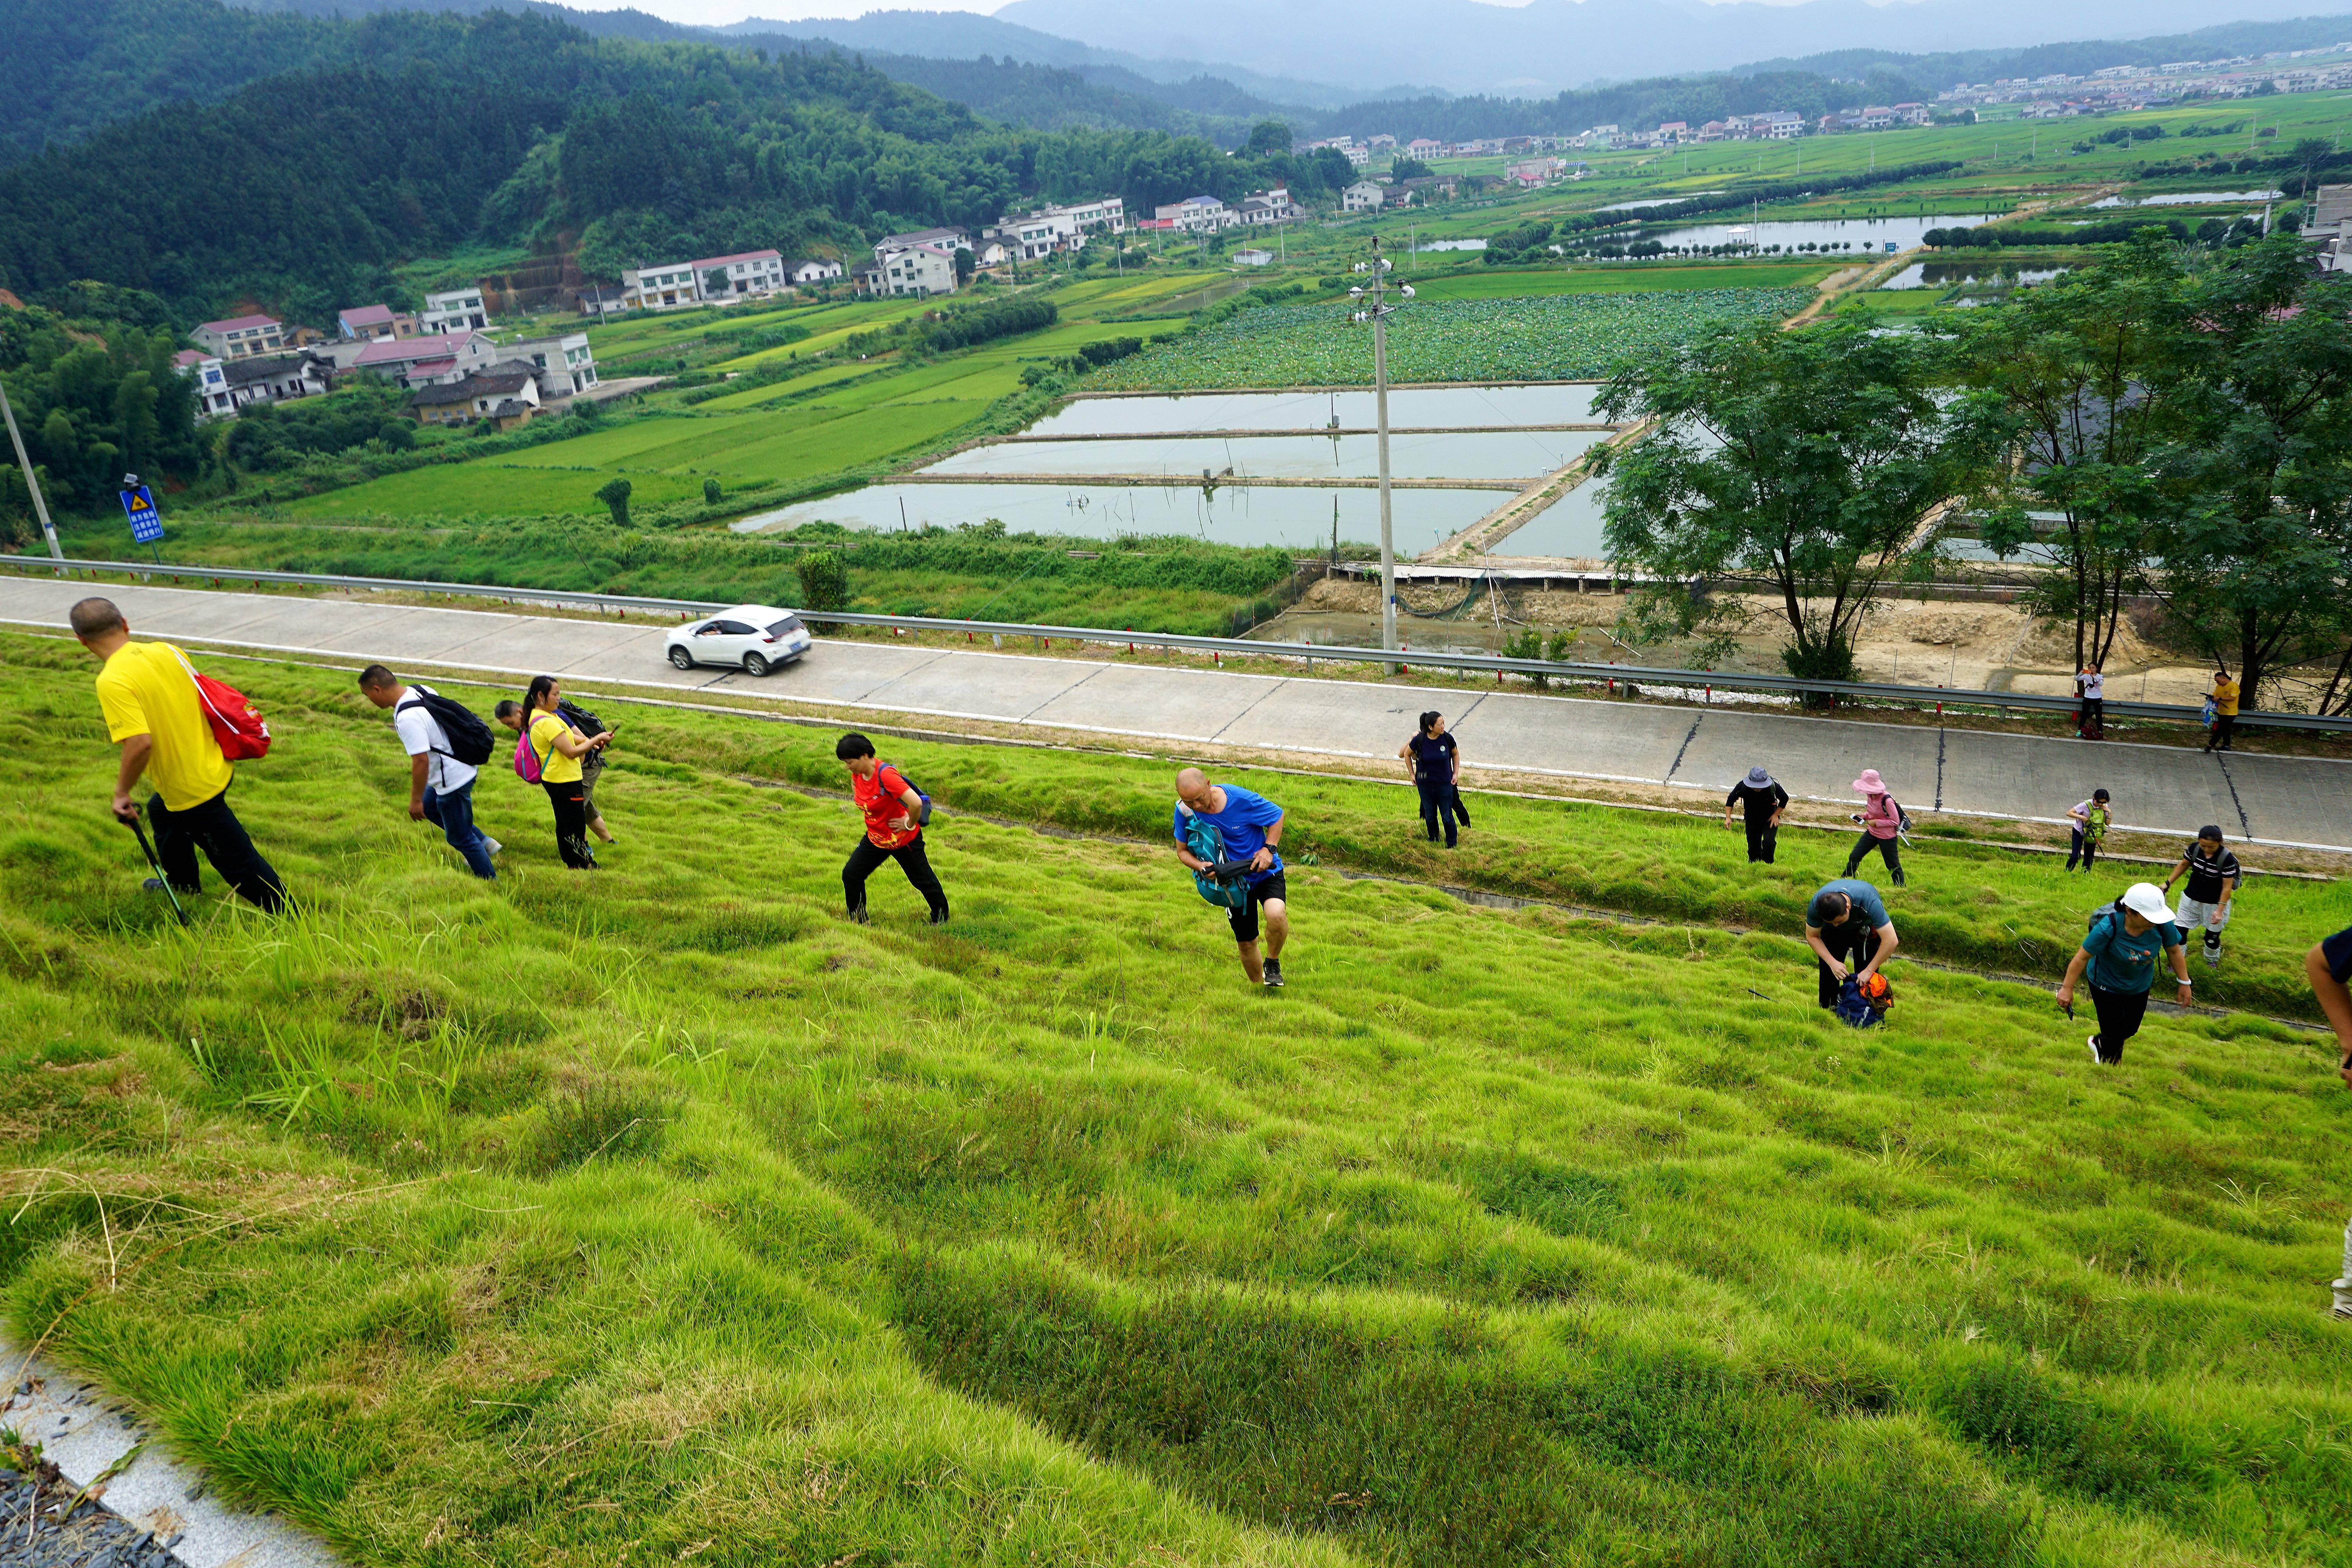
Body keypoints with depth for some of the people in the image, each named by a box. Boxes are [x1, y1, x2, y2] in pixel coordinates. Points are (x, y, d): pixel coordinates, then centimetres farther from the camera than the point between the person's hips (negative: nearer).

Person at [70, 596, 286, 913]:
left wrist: (121, 793, -17)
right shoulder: (166, 650, -1)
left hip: (193, 789, -9)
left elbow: (140, 743, -31)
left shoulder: (112, 681, -23)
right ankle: (183, 883, 56)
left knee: (238, 863, 2)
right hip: (215, 766, 9)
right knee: (161, 810, 36)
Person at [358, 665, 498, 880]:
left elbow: (421, 761, -29)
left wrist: (415, 800, -18)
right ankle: (485, 842, 34)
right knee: (429, 807, 32)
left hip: (452, 780, -10)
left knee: (459, 838, 7)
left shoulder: (407, 718, -28)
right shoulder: (423, 690, 1)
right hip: (464, 766, 10)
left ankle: (491, 883, 20)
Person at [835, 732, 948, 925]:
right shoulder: (858, 773, -7)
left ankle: (941, 918, 31)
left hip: (903, 840, -8)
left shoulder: (886, 775, -32)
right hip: (876, 837, 8)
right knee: (851, 875, 3)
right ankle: (858, 922, 19)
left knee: (922, 880, 10)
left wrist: (909, 825, -23)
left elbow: (916, 803, -40)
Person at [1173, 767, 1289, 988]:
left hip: (1265, 872, -3)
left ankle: (1273, 963, -3)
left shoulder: (1242, 799, -25)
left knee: (1276, 915, -32)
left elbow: (1277, 815, -7)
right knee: (1246, 943, 11)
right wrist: (1200, 866, -25)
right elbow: (1182, 850, -4)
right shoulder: (1184, 811, -18)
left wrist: (1269, 849, -20)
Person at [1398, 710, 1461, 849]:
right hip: (1425, 784, 0)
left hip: (1444, 783, 0)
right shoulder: (1419, 740, -15)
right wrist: (1412, 774, 4)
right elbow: (1406, 754, 3)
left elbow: (1456, 754, 7)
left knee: (1447, 816, 2)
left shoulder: (1447, 738, -12)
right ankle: (1433, 839, 35)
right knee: (1430, 816, 12)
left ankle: (1451, 845, 17)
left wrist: (1456, 773, 4)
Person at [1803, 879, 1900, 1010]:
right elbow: (1812, 936, -17)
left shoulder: (1868, 902, -44)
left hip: (1866, 929, -2)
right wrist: (1832, 962, -28)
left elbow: (1891, 941, -40)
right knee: (1828, 969, -8)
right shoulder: (1815, 905, -35)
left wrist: (1869, 971, -34)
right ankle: (1827, 1007, 6)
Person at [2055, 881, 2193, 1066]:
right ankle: (2109, 1068, 30)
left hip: (2140, 987, 5)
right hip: (2107, 986, -5)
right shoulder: (2108, 928, -35)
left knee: (2130, 1030, 20)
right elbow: (2083, 957, -25)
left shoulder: (2162, 924, -25)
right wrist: (2067, 989, -21)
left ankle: (2100, 1044, 52)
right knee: (2116, 1036, -2)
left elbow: (2175, 951, -5)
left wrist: (2185, 983, 1)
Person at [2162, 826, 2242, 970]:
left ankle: (2212, 961, 42)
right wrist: (2168, 883, 7)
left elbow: (2227, 887, -20)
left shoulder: (2227, 859, -25)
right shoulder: (2194, 849, -13)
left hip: (2215, 903, -3)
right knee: (2180, 931, 4)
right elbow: (2184, 865, 7)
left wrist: (2220, 910, -21)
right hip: (2191, 898, 3)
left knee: (2212, 936, 13)